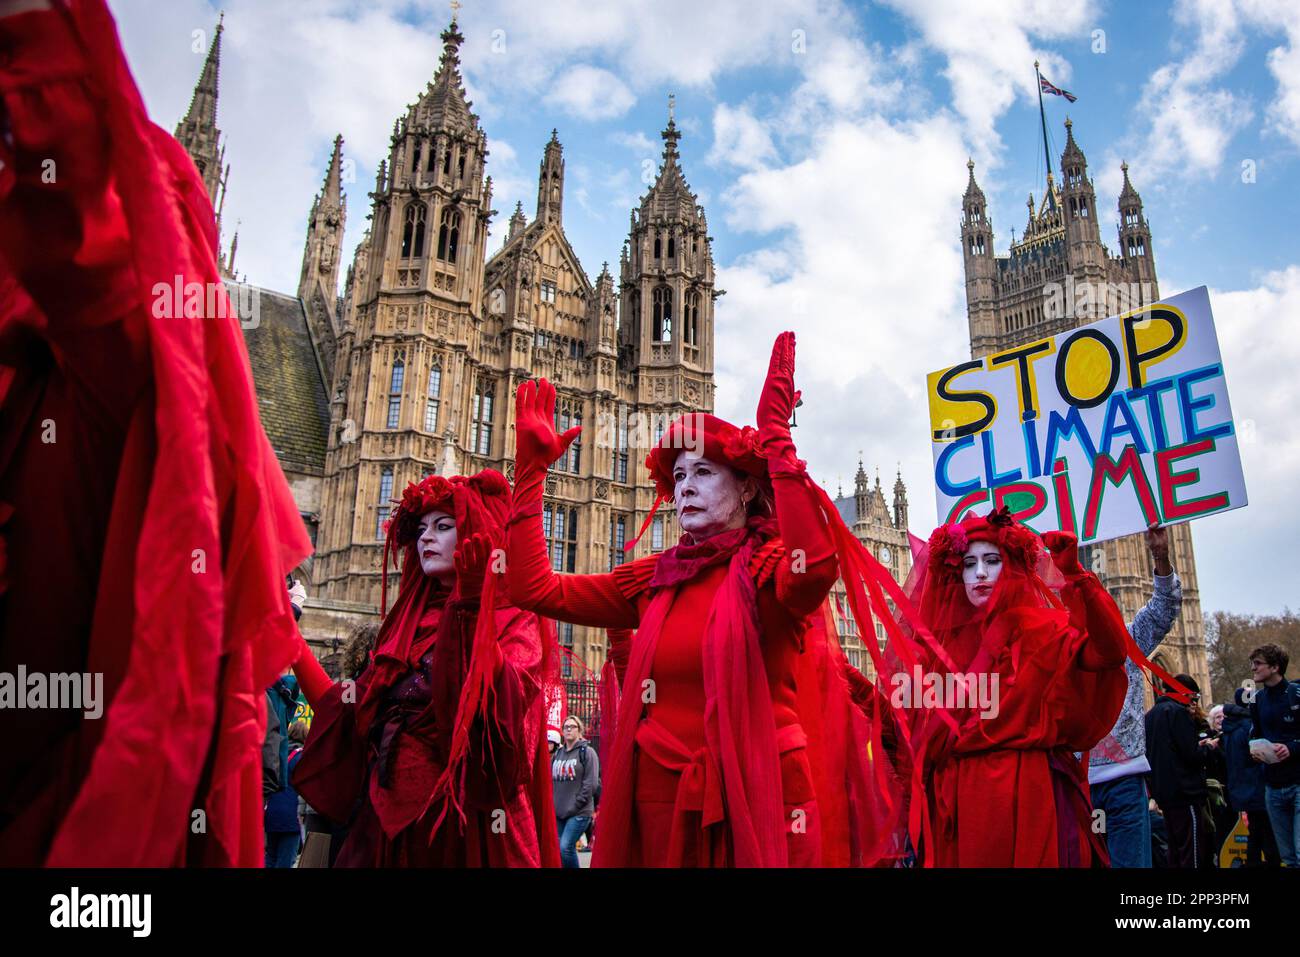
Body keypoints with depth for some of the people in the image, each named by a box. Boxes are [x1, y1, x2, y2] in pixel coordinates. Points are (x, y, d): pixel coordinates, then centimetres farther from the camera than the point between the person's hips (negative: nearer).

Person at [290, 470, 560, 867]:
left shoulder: (514, 619, -4)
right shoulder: (410, 621, 13)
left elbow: (506, 703, -22)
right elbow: (349, 714, 8)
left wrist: (472, 608, -25)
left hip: (463, 816, -5)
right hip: (389, 812, 5)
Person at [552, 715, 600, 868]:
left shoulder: (587, 752, -3)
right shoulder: (557, 753, 13)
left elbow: (591, 784, -9)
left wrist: (575, 805, -12)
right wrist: (553, 803, 5)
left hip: (579, 812, -5)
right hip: (558, 811, 6)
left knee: (566, 847, -15)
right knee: (557, 848, 5)